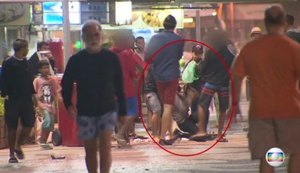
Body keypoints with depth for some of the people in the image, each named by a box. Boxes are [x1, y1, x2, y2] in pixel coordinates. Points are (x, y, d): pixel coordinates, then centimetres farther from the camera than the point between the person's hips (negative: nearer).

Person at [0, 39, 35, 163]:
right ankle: (12, 154, 13)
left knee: (29, 124, -1)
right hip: (12, 100, -5)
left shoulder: (27, 63, 10)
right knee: (12, 128, 3)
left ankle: (18, 146, 20)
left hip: (26, 99, 5)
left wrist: (32, 94, 10)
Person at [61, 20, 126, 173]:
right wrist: (68, 104, -12)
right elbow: (66, 84, 5)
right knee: (90, 150, 9)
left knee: (105, 146, -14)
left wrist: (122, 111, 3)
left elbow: (119, 87, 3)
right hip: (85, 111, 1)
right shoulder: (76, 60, -2)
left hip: (108, 109, -1)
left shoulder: (111, 58, -2)